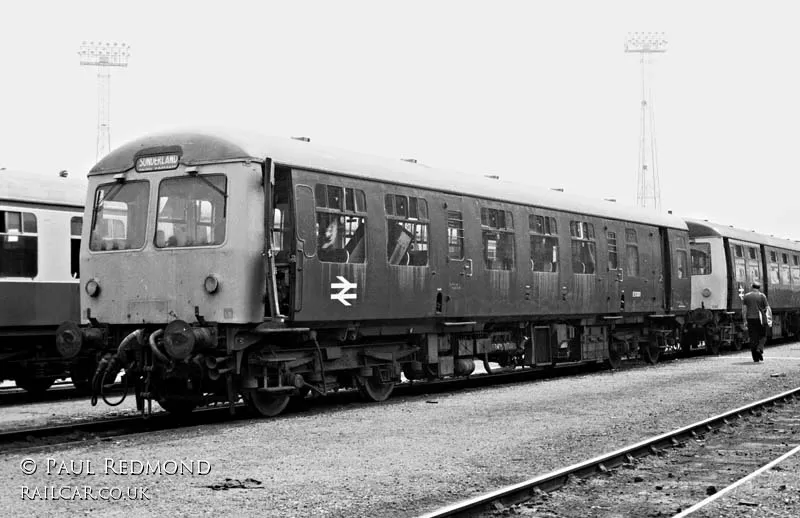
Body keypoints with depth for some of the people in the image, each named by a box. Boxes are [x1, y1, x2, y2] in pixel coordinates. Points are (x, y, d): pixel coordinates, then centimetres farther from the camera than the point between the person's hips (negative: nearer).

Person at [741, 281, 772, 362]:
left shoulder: (746, 296, 6)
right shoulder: (762, 296, 0)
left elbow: (744, 310, 2)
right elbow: (767, 308, -4)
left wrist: (745, 321, 5)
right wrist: (770, 320, -1)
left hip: (750, 319, 2)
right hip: (760, 319, -2)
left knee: (753, 338, 5)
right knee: (762, 336, 12)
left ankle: (755, 358, 4)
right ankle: (759, 349, -14)